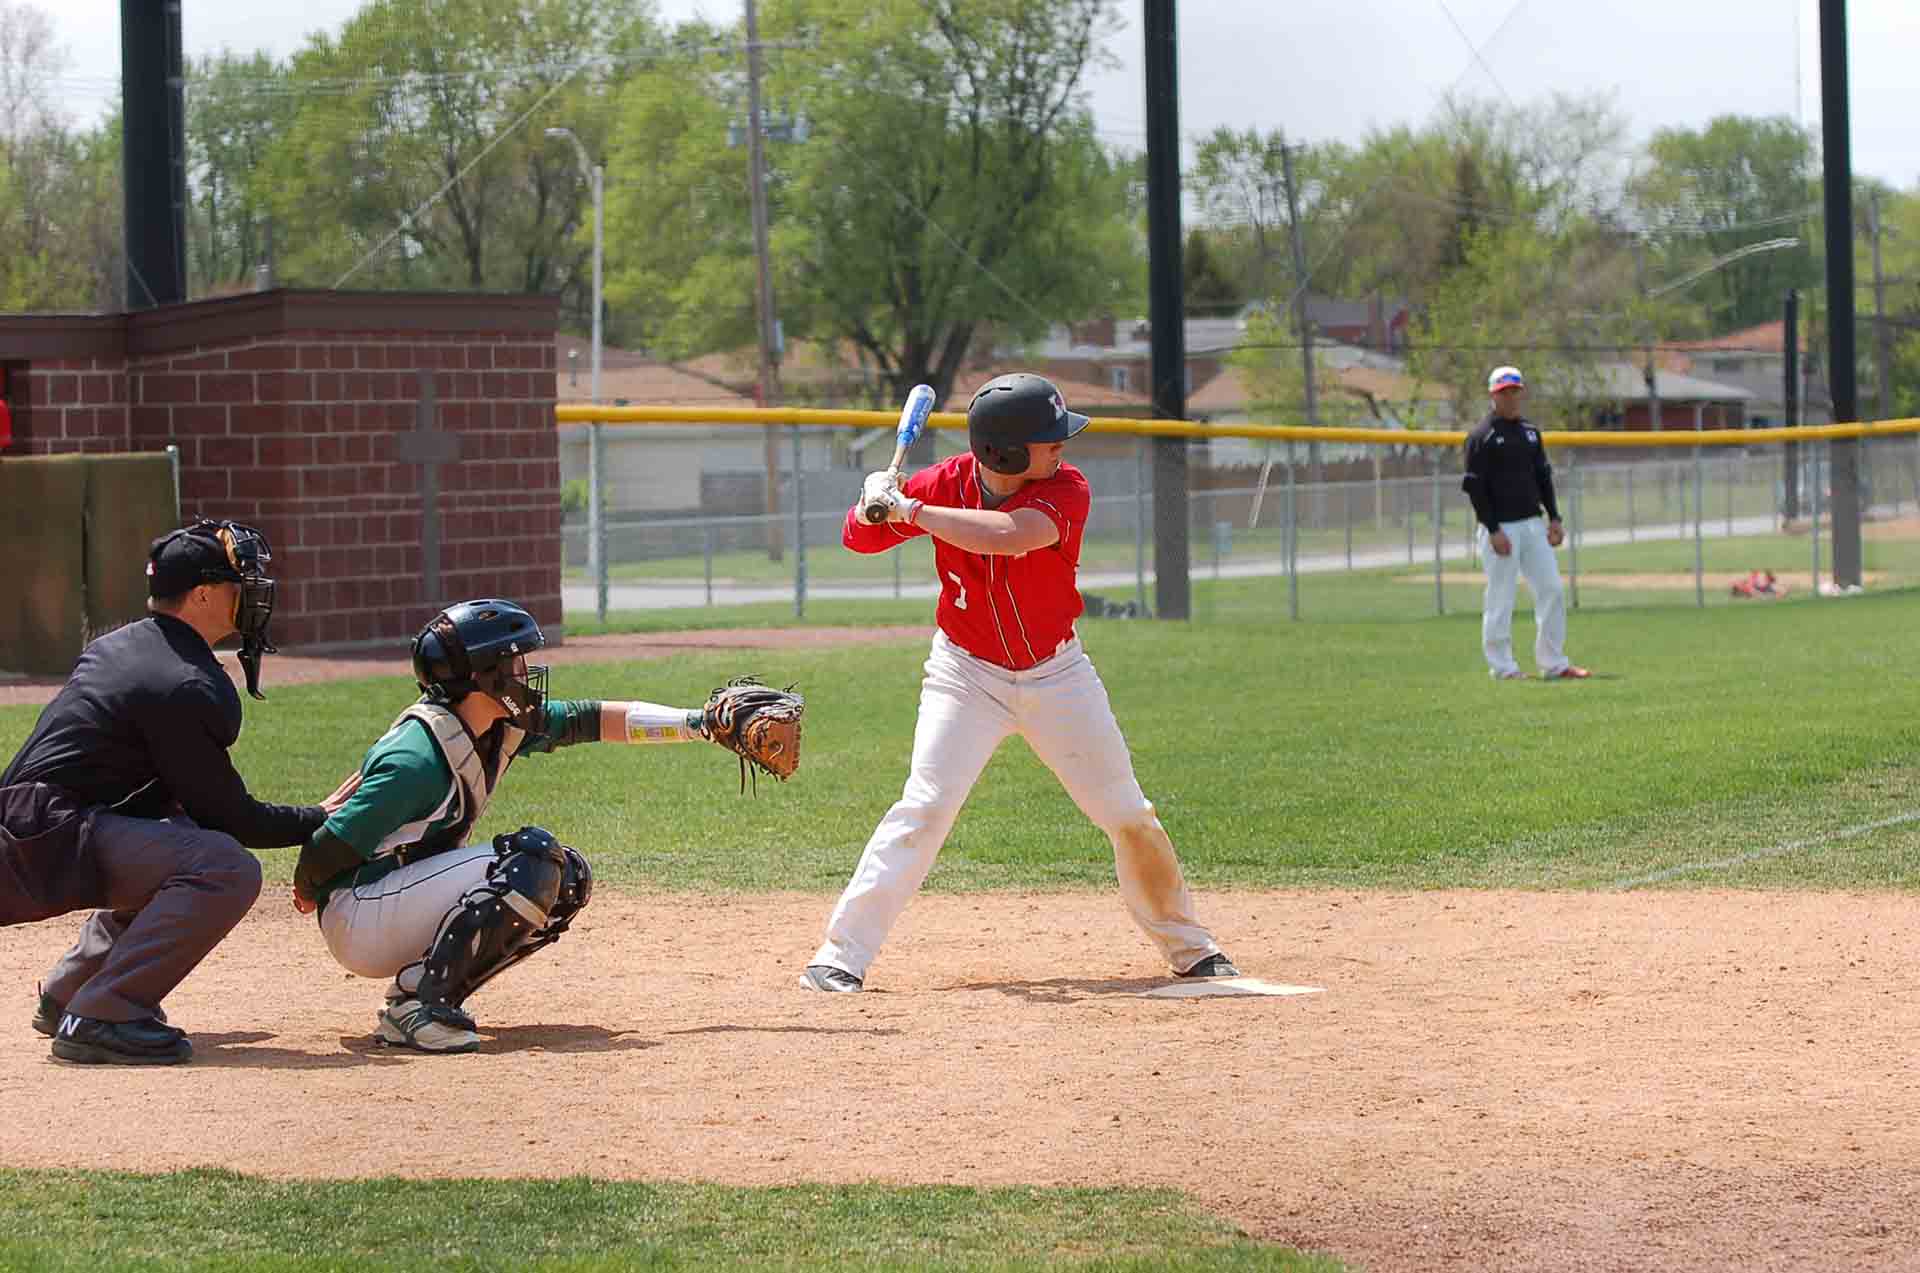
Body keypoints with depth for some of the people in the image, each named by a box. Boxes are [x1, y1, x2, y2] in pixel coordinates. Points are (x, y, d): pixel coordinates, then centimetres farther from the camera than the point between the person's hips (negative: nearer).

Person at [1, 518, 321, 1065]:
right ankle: (99, 1017, -22)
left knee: (184, 841, 32)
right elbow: (230, 816, -9)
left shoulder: (113, 646, 17)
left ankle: (68, 996, 29)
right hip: (55, 842, -11)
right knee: (229, 868, -24)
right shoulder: (190, 690, -14)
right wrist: (322, 820, 5)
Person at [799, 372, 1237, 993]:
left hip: (1057, 674, 1)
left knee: (1128, 814, 6)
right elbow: (860, 538, -4)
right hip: (966, 674, -1)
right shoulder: (945, 483, -14)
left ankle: (1189, 946, 26)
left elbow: (1007, 535, -39)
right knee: (926, 803, -18)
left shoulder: (1067, 490, -20)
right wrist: (872, 508, -28)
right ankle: (841, 955, -15)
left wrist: (908, 509, -36)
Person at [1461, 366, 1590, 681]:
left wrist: (1554, 518, 8)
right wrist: (1493, 530, -17)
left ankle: (1554, 664, 9)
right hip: (1500, 527, -7)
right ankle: (1502, 667, 6)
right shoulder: (1482, 437, -7)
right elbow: (1475, 488, -11)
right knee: (1500, 598, -3)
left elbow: (1543, 477, 18)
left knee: (1551, 589, 3)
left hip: (1533, 524, 7)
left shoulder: (1530, 432, 13)